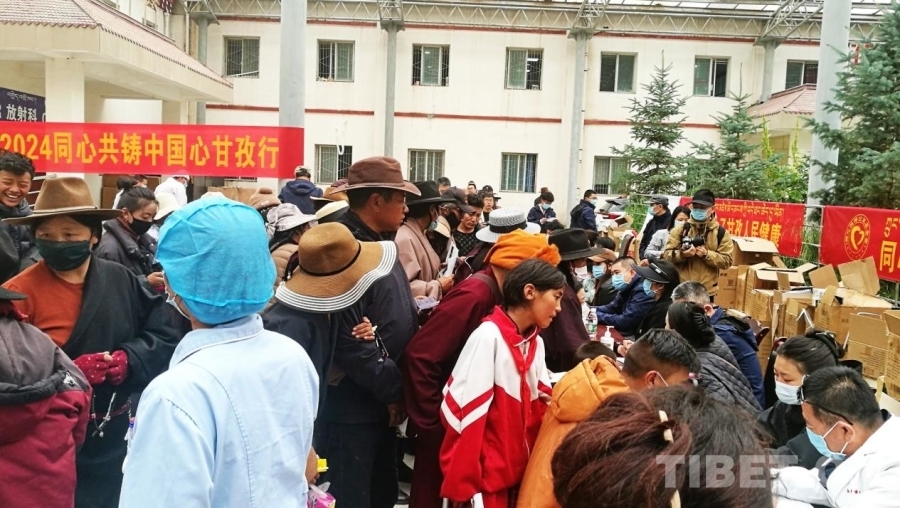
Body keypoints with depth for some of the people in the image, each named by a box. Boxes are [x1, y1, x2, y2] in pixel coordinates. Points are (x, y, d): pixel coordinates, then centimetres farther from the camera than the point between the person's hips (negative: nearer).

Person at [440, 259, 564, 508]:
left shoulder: (535, 343, 5)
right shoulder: (488, 337, -18)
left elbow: (541, 405, 8)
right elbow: (462, 411, -19)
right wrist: (463, 485, -16)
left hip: (519, 471, 7)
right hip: (485, 475, -7)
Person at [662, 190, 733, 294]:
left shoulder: (721, 233, 2)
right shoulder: (680, 229, 3)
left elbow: (727, 260, -3)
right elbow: (666, 255, -1)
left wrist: (707, 254, -17)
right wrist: (681, 254, -21)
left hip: (707, 290, 0)